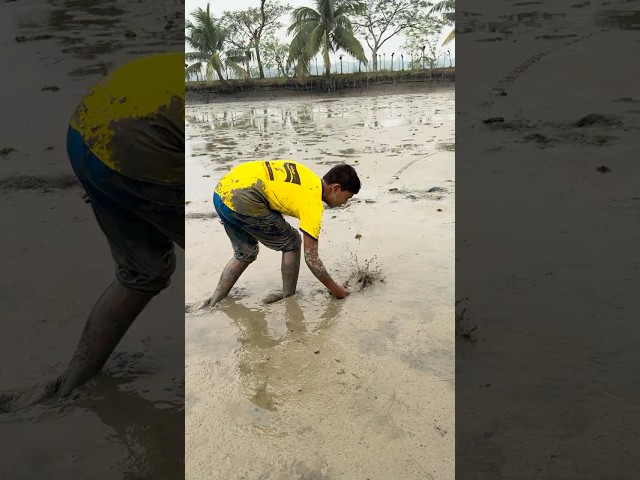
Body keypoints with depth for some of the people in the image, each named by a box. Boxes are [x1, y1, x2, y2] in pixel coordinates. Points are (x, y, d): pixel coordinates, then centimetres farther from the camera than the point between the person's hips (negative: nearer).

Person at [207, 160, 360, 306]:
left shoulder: (311, 178, 17)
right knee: (292, 243, 8)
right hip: (242, 200, -9)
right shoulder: (313, 203, -6)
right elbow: (311, 259, -3)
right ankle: (288, 297, 20)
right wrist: (335, 288, 10)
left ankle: (215, 300, 29)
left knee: (245, 254, 25)